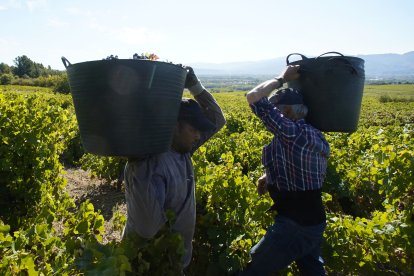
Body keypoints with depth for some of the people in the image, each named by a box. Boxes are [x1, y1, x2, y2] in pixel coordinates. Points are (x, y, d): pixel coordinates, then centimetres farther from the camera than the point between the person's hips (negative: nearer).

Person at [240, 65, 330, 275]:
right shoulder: (316, 136, 4)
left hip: (294, 225, -9)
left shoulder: (290, 132, -24)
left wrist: (281, 79, -7)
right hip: (316, 221, 9)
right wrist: (270, 176, 8)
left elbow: (253, 98, -21)